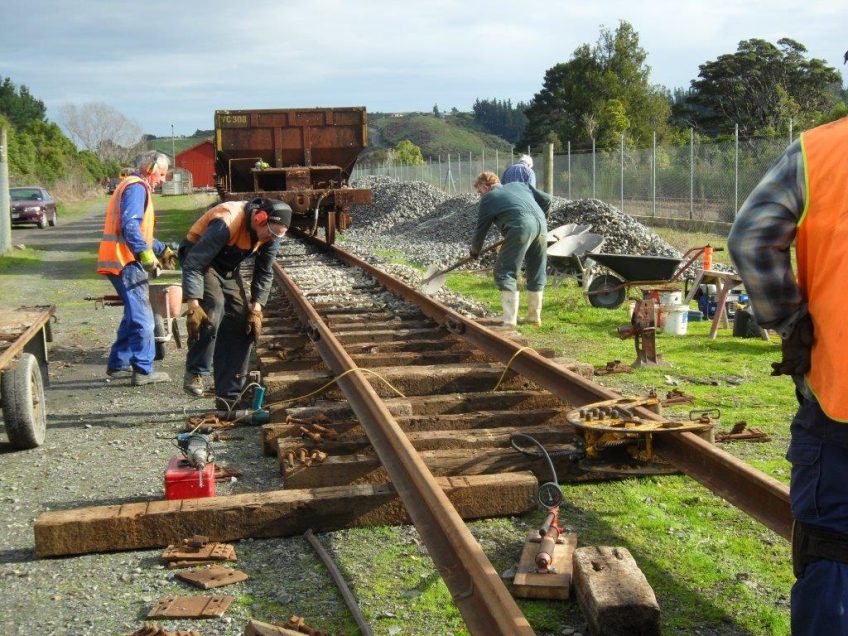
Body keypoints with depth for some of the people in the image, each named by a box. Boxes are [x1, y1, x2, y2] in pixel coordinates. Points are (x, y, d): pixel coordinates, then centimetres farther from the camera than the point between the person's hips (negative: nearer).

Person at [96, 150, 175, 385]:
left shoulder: (136, 187, 23)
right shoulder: (137, 187, -11)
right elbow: (129, 225, -25)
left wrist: (162, 250, 28)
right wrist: (146, 253, -32)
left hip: (124, 261, 11)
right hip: (126, 262, -11)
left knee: (134, 315, 19)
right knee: (143, 318, -8)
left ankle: (118, 364, 25)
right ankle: (143, 371, -6)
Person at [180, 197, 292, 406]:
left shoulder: (272, 234, -14)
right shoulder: (226, 223, -36)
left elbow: (264, 273, 0)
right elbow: (193, 265, -34)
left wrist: (256, 309, -8)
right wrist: (193, 306, -39)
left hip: (228, 268, 7)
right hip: (198, 258, -7)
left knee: (241, 324, -2)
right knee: (213, 308, -32)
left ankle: (230, 397, 5)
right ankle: (194, 373, -17)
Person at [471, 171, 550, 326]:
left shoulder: (488, 199, 15)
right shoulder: (519, 185, 30)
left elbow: (481, 229, 19)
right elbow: (546, 199, 26)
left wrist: (475, 251, 35)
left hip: (521, 227, -6)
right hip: (541, 223, 6)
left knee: (505, 273, -1)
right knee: (537, 273, 18)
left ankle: (510, 321, -8)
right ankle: (534, 316, 27)